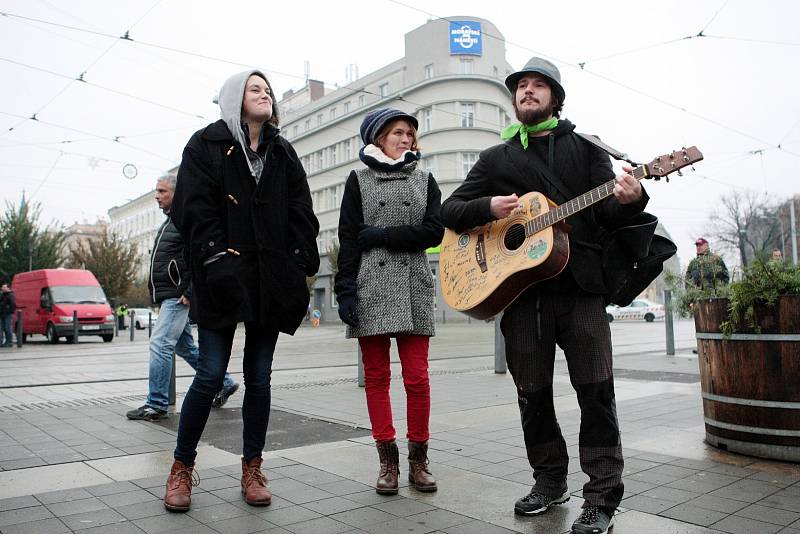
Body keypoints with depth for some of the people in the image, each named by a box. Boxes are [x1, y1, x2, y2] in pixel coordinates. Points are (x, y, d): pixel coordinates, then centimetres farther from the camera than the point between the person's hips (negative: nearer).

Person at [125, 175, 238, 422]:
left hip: (178, 297, -10)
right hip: (168, 297, 10)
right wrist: (156, 293, 21)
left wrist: (190, 293, -22)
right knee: (185, 347, 16)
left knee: (160, 345, -10)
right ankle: (224, 383, 27)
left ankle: (156, 404, -2)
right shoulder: (169, 222, 19)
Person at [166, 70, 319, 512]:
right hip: (223, 277, -3)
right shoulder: (207, 144, 5)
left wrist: (301, 264, -2)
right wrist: (216, 259, -16)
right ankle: (182, 467, 16)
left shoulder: (283, 152, 17)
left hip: (270, 279, 4)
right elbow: (195, 208, -5)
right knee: (211, 375, -3)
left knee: (259, 377, 7)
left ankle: (252, 469, 19)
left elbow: (300, 211, 10)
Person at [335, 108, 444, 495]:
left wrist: (381, 235, -6)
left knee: (417, 377, -2)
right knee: (376, 377, 2)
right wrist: (345, 289, -6)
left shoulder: (425, 181, 15)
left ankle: (418, 460, 11)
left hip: (414, 289, 1)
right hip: (371, 287, 0)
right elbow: (348, 240, 3)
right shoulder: (358, 180, 11)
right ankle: (388, 461, 12)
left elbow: (434, 232, 0)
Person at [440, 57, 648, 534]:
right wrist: (488, 207, -9)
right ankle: (551, 481, 25)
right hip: (520, 287, 2)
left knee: (596, 390, -4)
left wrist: (629, 199, -20)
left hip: (580, 284, -1)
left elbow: (607, 213, 3)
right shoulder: (495, 159, 16)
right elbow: (450, 211, 11)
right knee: (533, 393, 8)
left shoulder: (584, 149, 12)